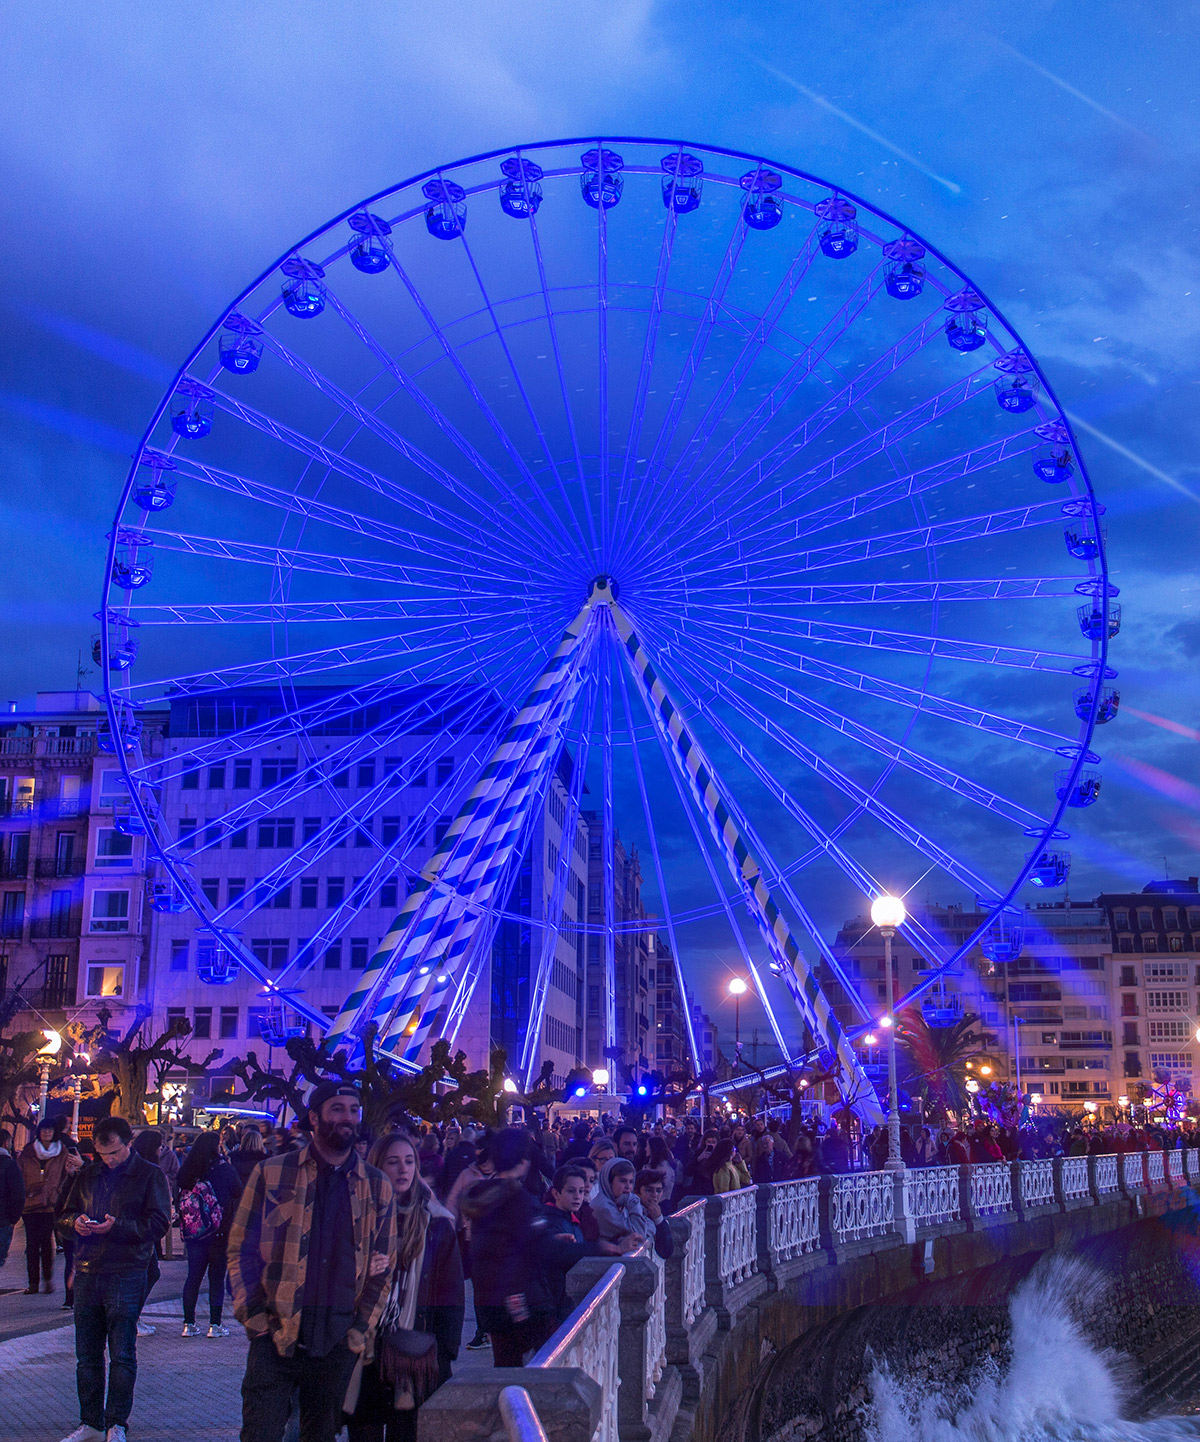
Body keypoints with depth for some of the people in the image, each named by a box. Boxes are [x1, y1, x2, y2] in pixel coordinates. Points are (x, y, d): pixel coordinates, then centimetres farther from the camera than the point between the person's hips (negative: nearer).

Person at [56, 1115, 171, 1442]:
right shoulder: (87, 1175, 14)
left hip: (126, 1275, -5)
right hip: (87, 1273, 5)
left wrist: (117, 1226, -20)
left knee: (122, 1355, -4)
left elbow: (158, 1223, -8)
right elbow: (63, 1217, 18)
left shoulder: (150, 1175, -1)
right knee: (87, 1354, 10)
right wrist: (75, 1222, -6)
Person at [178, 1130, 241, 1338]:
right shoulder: (223, 1169, -11)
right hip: (218, 1233, -4)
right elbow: (238, 1193, -1)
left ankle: (188, 1324, 12)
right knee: (216, 1277, 4)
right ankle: (215, 1325, 4)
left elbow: (180, 1199, 6)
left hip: (193, 1233, 4)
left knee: (193, 1276, 11)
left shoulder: (187, 1169, 0)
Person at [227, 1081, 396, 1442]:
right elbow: (241, 1249, 3)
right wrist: (255, 1317, -4)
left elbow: (382, 1265, 12)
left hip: (337, 1343, 2)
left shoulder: (377, 1188, 7)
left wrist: (361, 1327, 5)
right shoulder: (272, 1174, 1)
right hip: (275, 1335, -2)